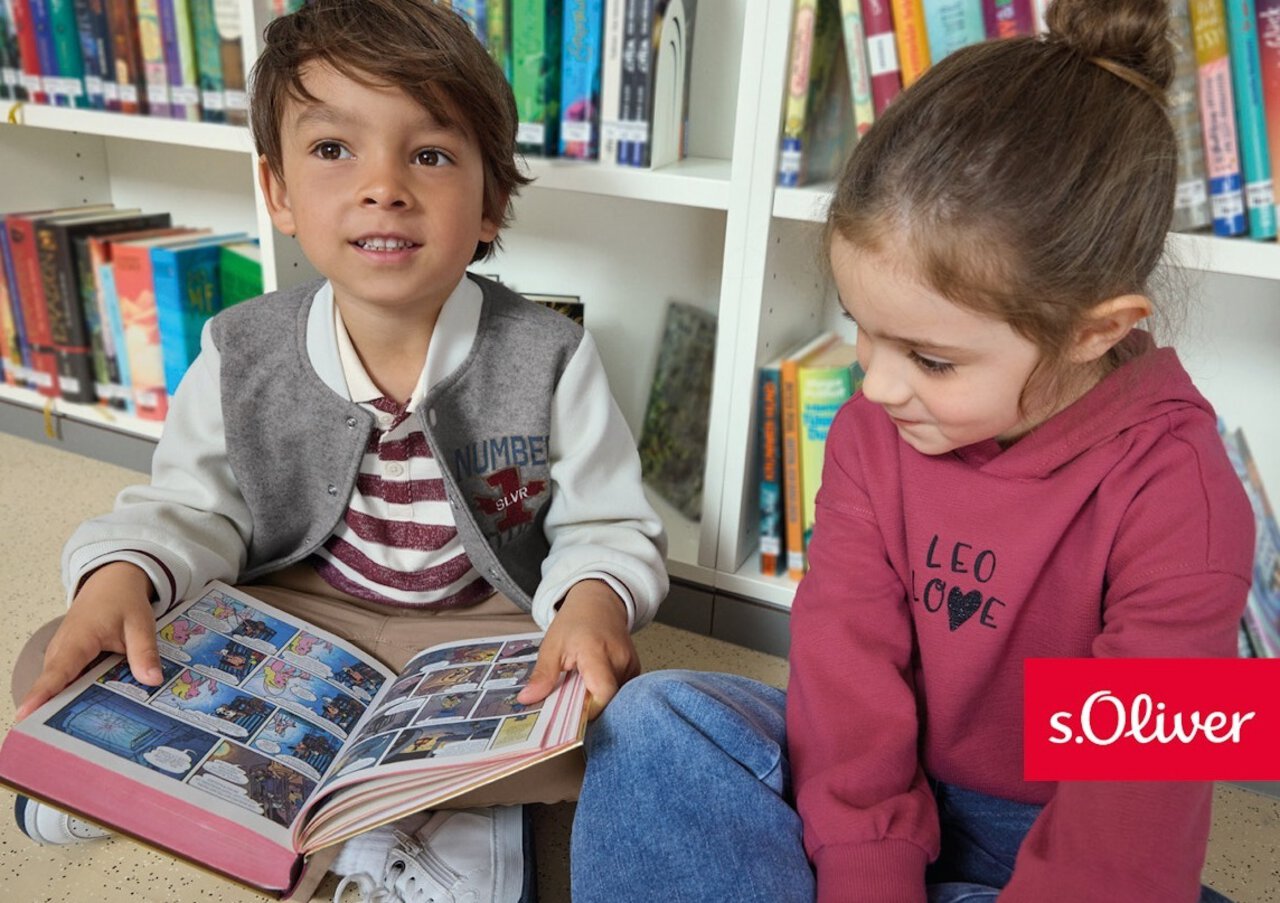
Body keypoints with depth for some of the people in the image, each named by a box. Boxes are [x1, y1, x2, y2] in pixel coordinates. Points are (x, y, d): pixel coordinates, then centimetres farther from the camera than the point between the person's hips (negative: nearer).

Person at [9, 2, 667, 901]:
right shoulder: (239, 355, -6)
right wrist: (120, 576, -21)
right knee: (57, 670, -13)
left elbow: (607, 527, -9)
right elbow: (190, 508, 1)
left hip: (481, 634, -1)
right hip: (291, 617, 2)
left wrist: (594, 601, -32)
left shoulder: (549, 359, -14)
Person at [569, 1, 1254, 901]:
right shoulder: (872, 431, -9)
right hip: (879, 792, 2)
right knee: (652, 723, -20)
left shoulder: (1177, 498, -20)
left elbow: (1129, 813, -21)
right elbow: (847, 674, -13)